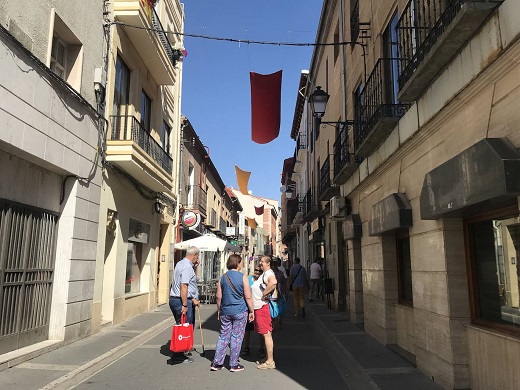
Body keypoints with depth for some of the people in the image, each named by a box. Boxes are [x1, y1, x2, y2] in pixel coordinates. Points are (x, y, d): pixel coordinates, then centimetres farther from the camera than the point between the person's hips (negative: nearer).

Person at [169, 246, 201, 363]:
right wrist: (185, 305, -24)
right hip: (182, 301, -10)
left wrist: (194, 266, 20)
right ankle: (178, 357, 3)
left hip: (174, 299, 10)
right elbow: (183, 286, -23)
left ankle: (179, 354, 23)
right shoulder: (187, 266, -15)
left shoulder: (180, 264, 16)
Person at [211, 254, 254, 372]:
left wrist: (219, 310, 17)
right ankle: (234, 365, 12)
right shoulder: (242, 277, -9)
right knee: (236, 338, 5)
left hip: (225, 312, 4)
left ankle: (217, 363, 14)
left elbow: (218, 297, 6)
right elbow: (248, 297, -8)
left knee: (223, 336, 12)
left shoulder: (223, 277, 3)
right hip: (240, 312, -4)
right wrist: (251, 311, 1)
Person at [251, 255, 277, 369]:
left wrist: (264, 295, -26)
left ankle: (270, 361, -1)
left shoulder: (268, 273, -14)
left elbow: (273, 283, -36)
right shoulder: (263, 274, 18)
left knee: (266, 333, -6)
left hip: (263, 307, -11)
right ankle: (267, 358, 24)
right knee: (265, 333, 15)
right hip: (259, 307, 11)